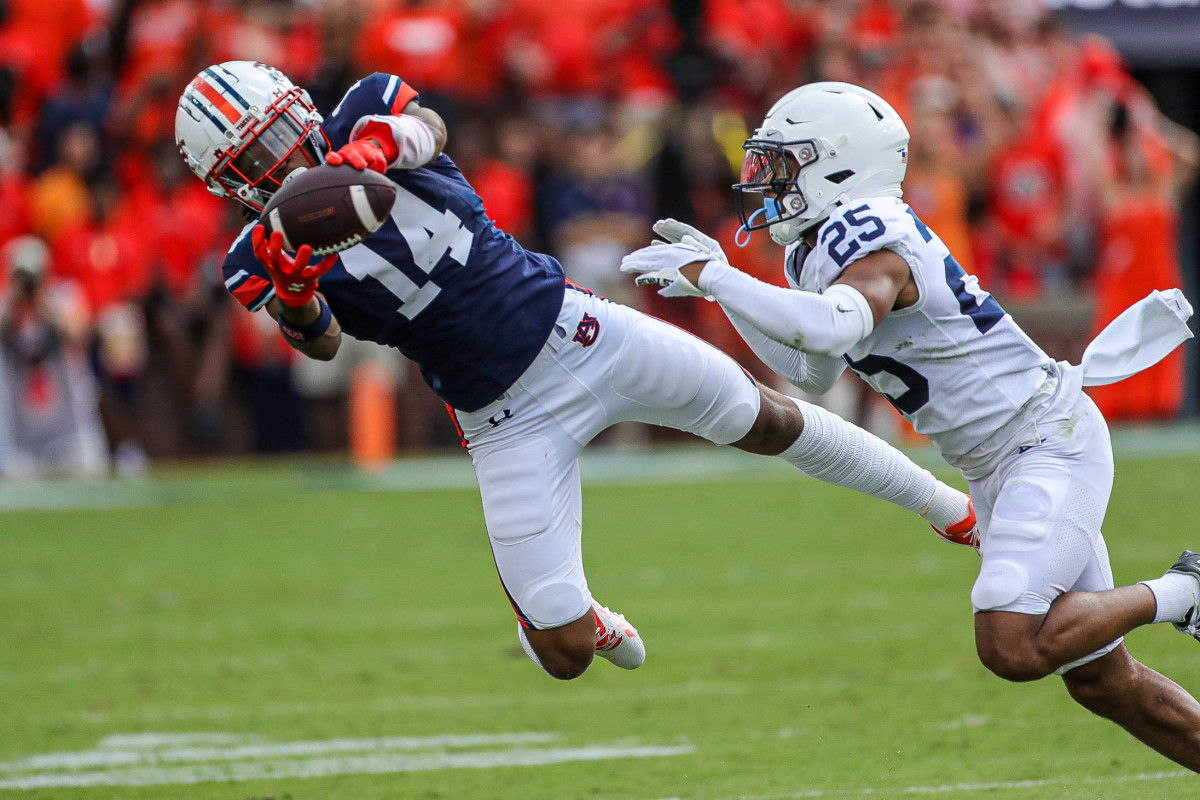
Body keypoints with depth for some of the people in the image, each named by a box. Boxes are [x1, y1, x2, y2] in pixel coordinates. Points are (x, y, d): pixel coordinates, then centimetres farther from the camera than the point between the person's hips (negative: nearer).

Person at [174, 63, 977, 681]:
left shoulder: (362, 117, -7)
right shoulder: (266, 259, -9)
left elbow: (423, 126, -28)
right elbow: (323, 342, -21)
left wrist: (376, 144, -50)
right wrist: (291, 294, -43)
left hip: (572, 330, 1)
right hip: (509, 423, -1)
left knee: (764, 420, 13)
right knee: (566, 656, -5)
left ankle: (938, 500, 37)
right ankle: (586, 620, 34)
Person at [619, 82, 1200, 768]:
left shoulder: (870, 236, -19)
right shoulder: (819, 250, 10)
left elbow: (834, 329, -39)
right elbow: (811, 374, 21)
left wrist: (712, 277, -30)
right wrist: (718, 281, 14)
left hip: (1051, 439, -10)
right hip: (999, 469, 10)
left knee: (1013, 648, -24)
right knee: (1102, 681, 10)